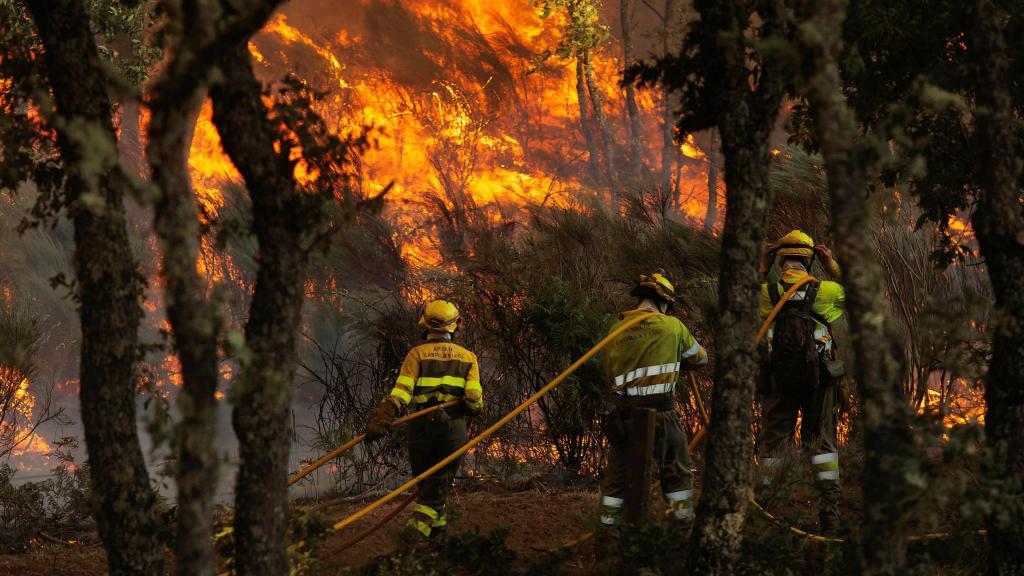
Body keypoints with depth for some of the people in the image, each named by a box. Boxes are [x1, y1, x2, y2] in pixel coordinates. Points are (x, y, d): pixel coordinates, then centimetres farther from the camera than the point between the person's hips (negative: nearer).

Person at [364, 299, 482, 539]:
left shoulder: (417, 354, 2)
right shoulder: (467, 357, 7)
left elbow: (402, 388, -13)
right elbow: (474, 397, -4)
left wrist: (382, 417, -21)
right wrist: (475, 408, 19)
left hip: (422, 425, 0)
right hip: (454, 426, 0)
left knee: (424, 478, 18)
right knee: (439, 481, 1)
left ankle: (438, 522, 24)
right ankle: (420, 524, -16)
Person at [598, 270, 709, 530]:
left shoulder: (616, 330, 7)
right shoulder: (672, 326, -2)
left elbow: (608, 372, 17)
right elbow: (700, 357, 14)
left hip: (623, 412, 3)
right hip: (660, 411, -3)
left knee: (618, 472, 14)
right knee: (677, 469, 14)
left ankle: (609, 521, 15)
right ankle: (682, 515, 18)